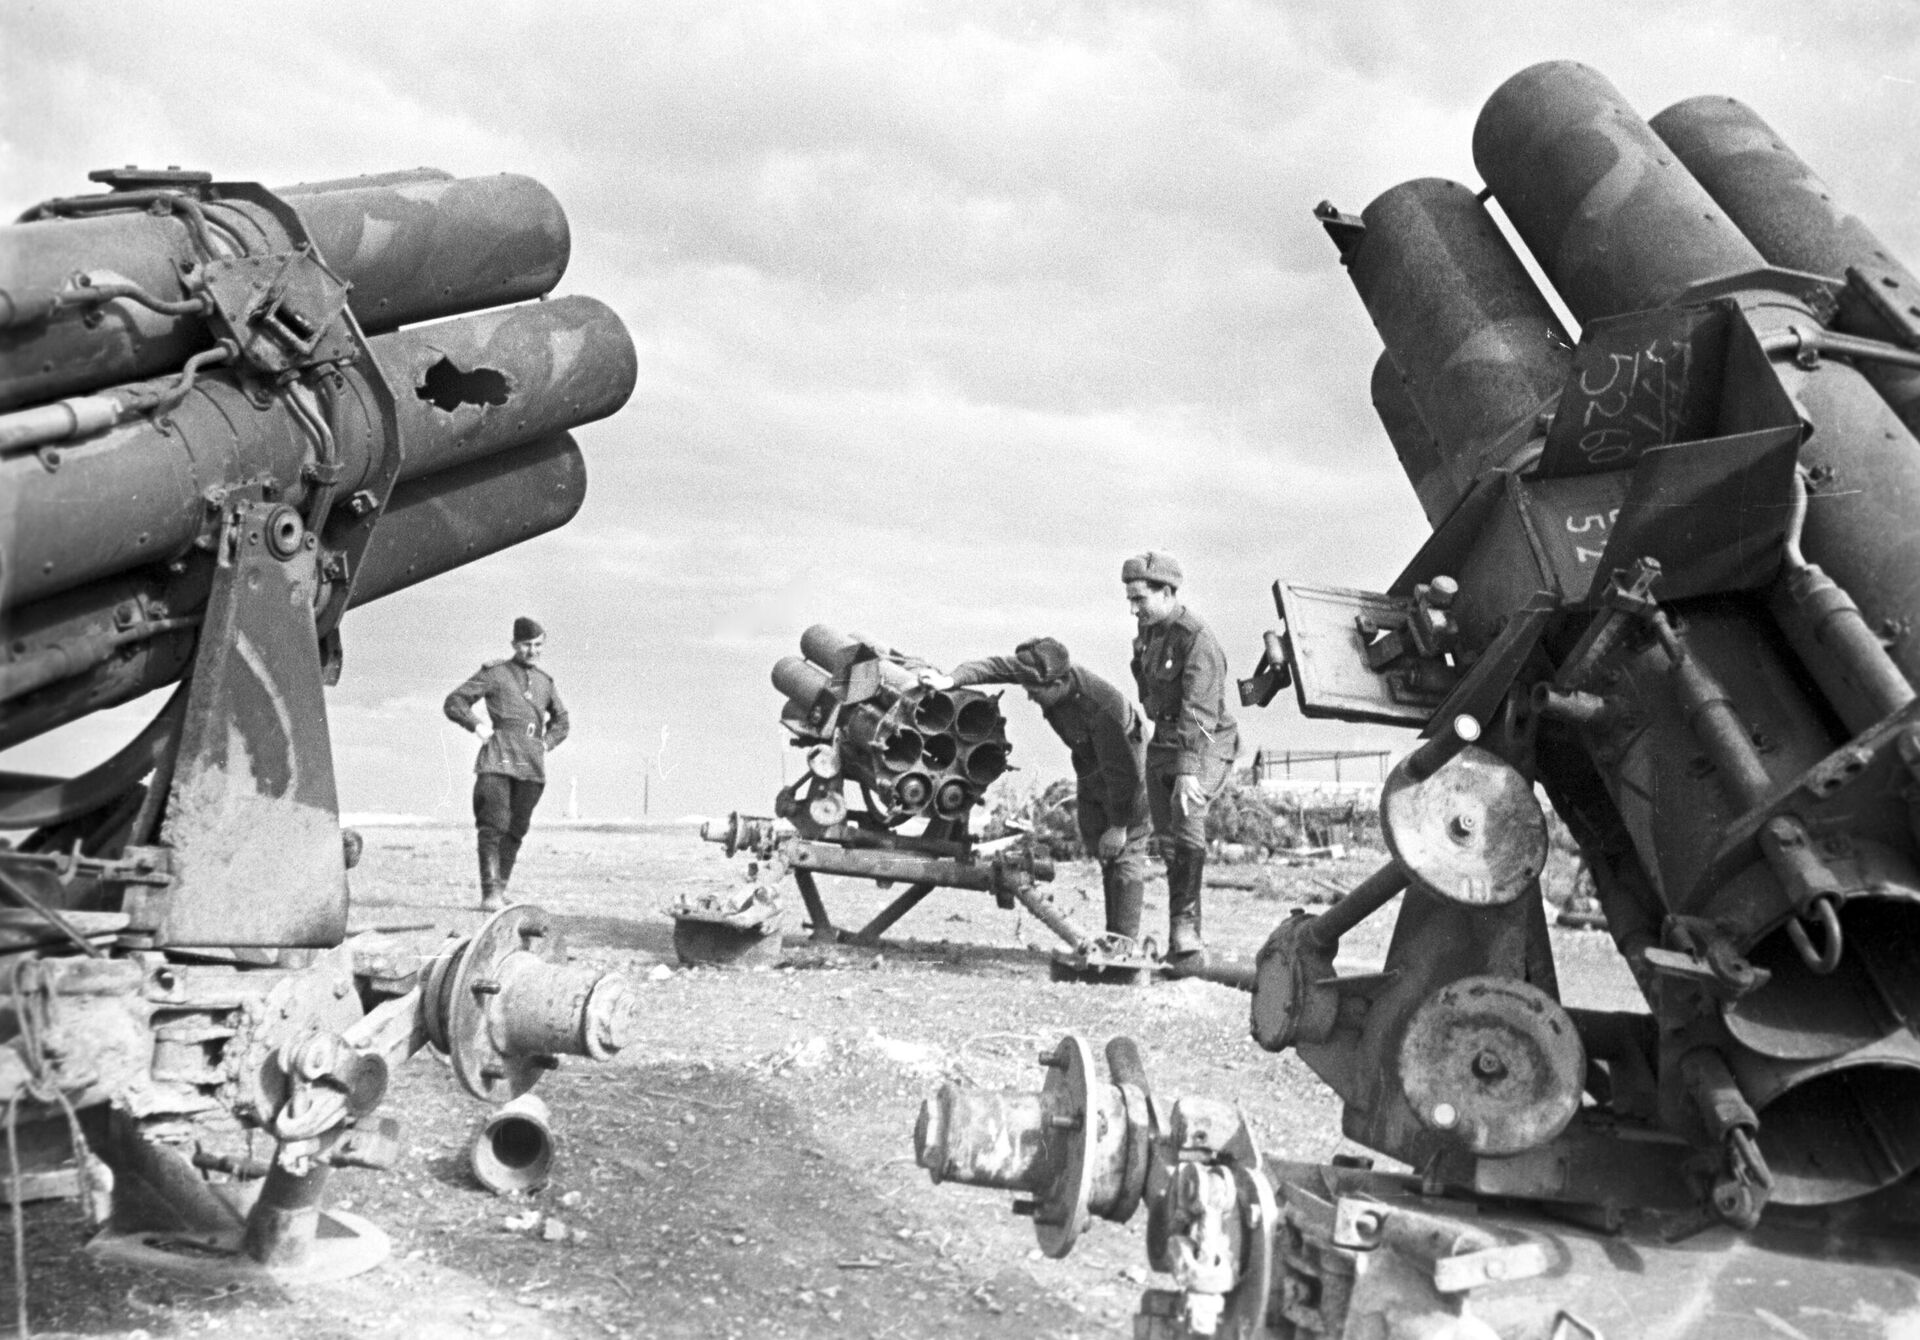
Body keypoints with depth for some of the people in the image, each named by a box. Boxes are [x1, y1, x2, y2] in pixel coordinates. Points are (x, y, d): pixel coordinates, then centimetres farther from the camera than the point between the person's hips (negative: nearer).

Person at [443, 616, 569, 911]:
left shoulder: (545, 682, 21)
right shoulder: (494, 672, 6)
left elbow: (561, 720, 35)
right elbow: (454, 702, 5)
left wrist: (547, 743, 18)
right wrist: (476, 723, -11)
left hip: (532, 764, 5)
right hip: (498, 757, -5)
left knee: (516, 829, 3)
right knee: (493, 826, -13)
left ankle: (501, 890, 11)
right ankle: (490, 893, -17)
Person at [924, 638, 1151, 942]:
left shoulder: (1102, 708, -39)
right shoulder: (1046, 674, -19)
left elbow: (1121, 771, -31)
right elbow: (997, 666, -20)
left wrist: (1118, 825, -23)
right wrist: (951, 680, -36)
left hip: (1127, 775, -8)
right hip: (1090, 770, 8)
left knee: (1124, 854, -10)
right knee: (1101, 854, 15)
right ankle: (1111, 938, 26)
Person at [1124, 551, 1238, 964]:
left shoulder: (1198, 641, -23)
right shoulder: (1149, 631, 4)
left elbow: (1199, 711, -32)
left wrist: (1187, 772, -40)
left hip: (1203, 746, -8)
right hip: (1164, 742, 8)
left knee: (1187, 822, -27)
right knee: (1168, 837, 7)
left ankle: (1185, 928, -27)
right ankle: (1184, 942, 15)